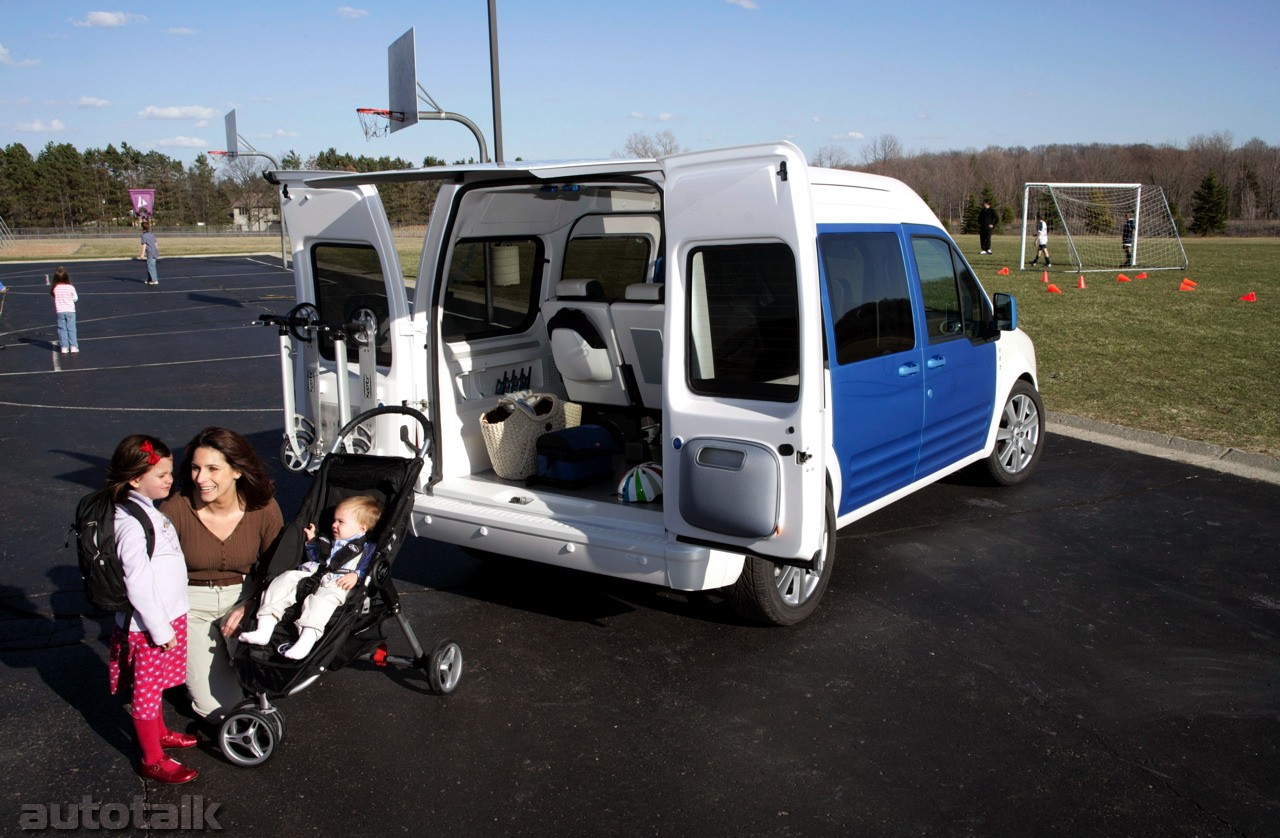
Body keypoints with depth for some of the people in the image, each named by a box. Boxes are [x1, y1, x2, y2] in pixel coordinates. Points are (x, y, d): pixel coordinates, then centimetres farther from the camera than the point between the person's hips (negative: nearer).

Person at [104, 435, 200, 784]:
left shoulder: (150, 512, 6)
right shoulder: (131, 524, -24)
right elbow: (138, 585, -25)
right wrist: (160, 631, -19)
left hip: (167, 617, 9)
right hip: (149, 625, -9)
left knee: (155, 685, 26)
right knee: (147, 691, 6)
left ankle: (160, 732, 44)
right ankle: (153, 761, 18)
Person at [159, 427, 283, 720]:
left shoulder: (263, 508, -13)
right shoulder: (176, 509, -19)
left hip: (244, 596, 1)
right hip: (191, 602, -1)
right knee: (215, 708, -10)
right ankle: (195, 655, 22)